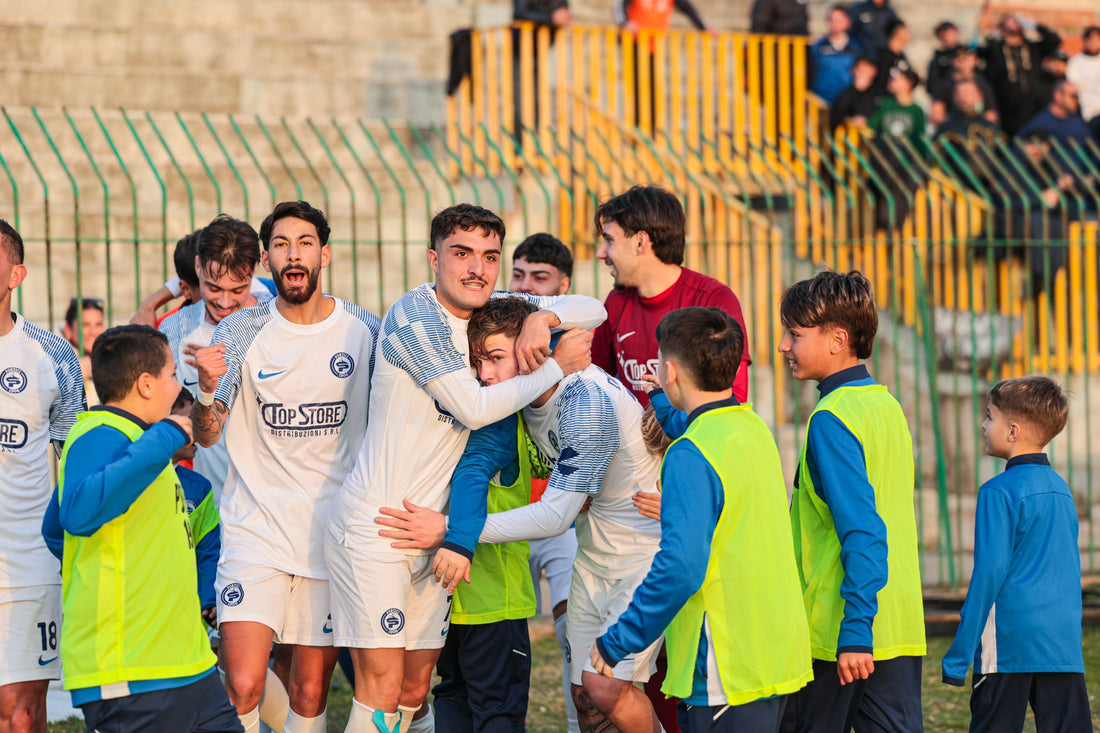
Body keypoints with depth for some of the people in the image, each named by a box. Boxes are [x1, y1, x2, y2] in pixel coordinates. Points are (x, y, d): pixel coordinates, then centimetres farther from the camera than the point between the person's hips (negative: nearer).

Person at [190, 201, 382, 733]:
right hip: (255, 530, -1)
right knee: (242, 687, -13)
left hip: (334, 533, 1)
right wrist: (208, 386, -23)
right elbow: (206, 436, -2)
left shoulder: (364, 331, 1)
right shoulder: (240, 333, -1)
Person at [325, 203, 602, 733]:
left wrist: (544, 318, -8)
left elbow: (592, 310, 14)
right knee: (383, 689, -9)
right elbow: (474, 408, -19)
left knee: (414, 689, 9)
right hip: (374, 526, -8)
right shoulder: (416, 314, -14)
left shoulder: (492, 309, 8)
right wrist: (556, 368, -10)